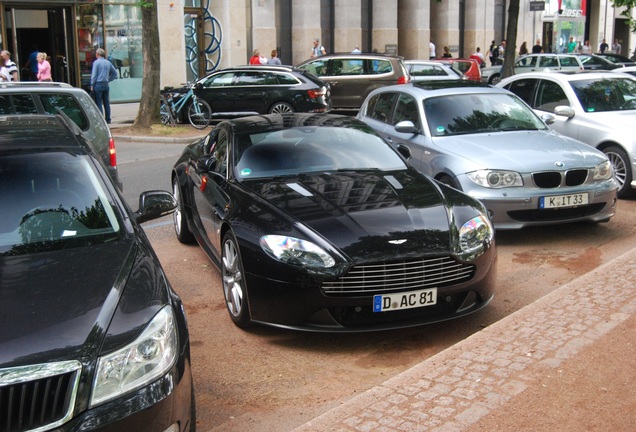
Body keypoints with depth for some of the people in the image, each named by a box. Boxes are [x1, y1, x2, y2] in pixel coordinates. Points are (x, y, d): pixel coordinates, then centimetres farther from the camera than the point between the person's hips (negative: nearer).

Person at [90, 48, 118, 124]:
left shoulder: (96, 62, -7)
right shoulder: (108, 63, 9)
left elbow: (94, 75, -9)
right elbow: (114, 73, 16)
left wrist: (92, 85, -4)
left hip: (98, 84, -5)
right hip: (106, 85, 5)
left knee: (99, 103, -3)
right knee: (106, 103, 9)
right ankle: (108, 120, 11)